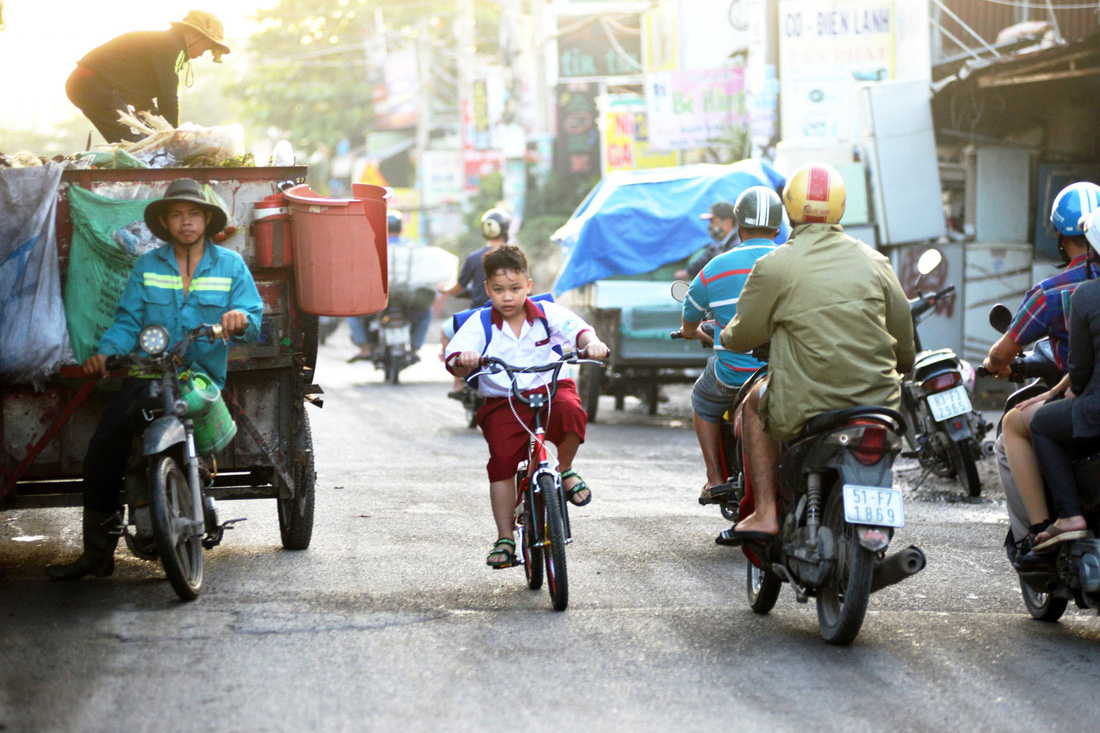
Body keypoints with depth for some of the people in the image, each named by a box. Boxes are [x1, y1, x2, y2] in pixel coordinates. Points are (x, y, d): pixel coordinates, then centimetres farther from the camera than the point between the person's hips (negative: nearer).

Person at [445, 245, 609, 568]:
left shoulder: (548, 314, -1)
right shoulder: (479, 324, -4)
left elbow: (577, 329, -15)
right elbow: (454, 361, -14)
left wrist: (592, 343, -39)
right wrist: (464, 361, -39)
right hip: (502, 404, 0)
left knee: (571, 410, -33)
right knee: (502, 462, -14)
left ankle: (565, 469, -3)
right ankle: (505, 537, -2)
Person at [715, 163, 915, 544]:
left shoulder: (774, 266, -8)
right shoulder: (874, 261, 4)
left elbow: (742, 337, 3)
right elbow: (903, 337, 13)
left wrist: (723, 335, 27)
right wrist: (904, 364, 36)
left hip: (806, 411, -3)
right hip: (878, 406, 3)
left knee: (755, 405, 27)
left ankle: (765, 513, 16)